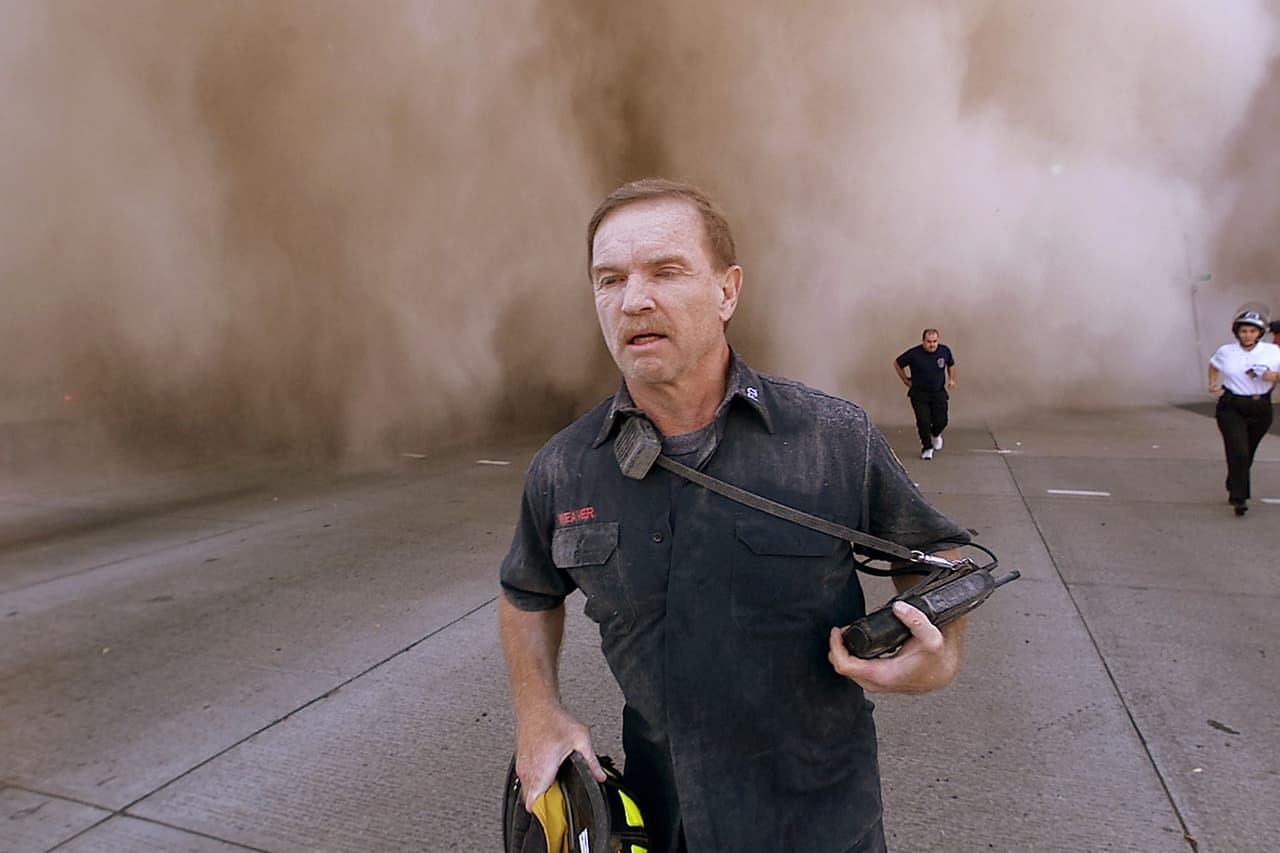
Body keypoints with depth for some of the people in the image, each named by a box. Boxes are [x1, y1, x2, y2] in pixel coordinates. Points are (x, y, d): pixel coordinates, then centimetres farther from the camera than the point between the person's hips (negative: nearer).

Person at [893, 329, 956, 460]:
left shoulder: (945, 350, -5)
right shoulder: (914, 354, -16)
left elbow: (951, 364, 16)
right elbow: (897, 363, 0)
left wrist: (952, 379, 2)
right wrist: (906, 380, 2)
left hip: (939, 392, 3)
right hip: (919, 394, -2)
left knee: (941, 421, -2)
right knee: (923, 422, -10)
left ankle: (935, 435, 36)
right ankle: (926, 447, 15)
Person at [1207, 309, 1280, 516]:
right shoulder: (1225, 352, 1)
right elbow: (1213, 366, 20)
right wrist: (1213, 384, 5)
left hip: (1260, 409, 2)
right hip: (1231, 408, -2)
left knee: (1247, 454, 14)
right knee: (1238, 452, -16)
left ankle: (1233, 489, 37)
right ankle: (1239, 498, -12)